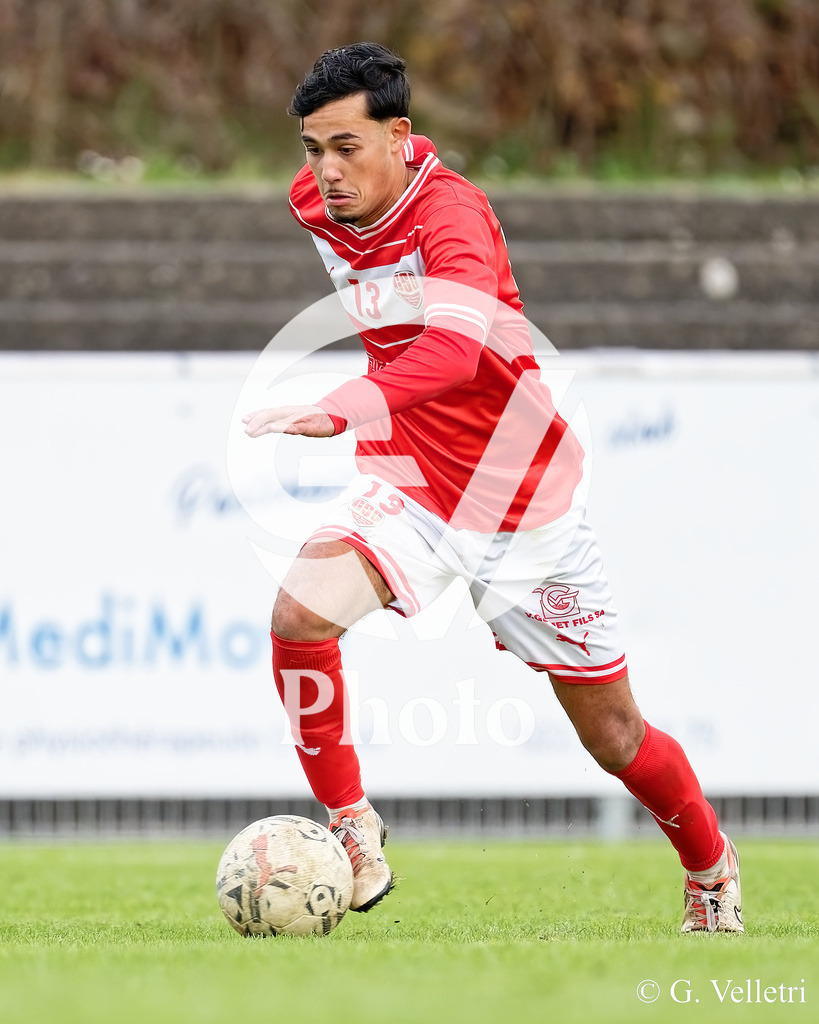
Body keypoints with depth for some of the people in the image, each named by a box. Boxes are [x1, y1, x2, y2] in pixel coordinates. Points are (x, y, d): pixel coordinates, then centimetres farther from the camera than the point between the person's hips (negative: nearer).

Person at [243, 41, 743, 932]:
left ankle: (712, 868, 35)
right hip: (406, 487, 4)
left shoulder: (449, 209, -26)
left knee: (614, 737, 6)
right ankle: (350, 830, -11)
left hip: (524, 502, -4)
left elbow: (456, 347, -44)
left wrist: (342, 410, -59)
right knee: (300, 610, -27)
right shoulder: (314, 205, -5)